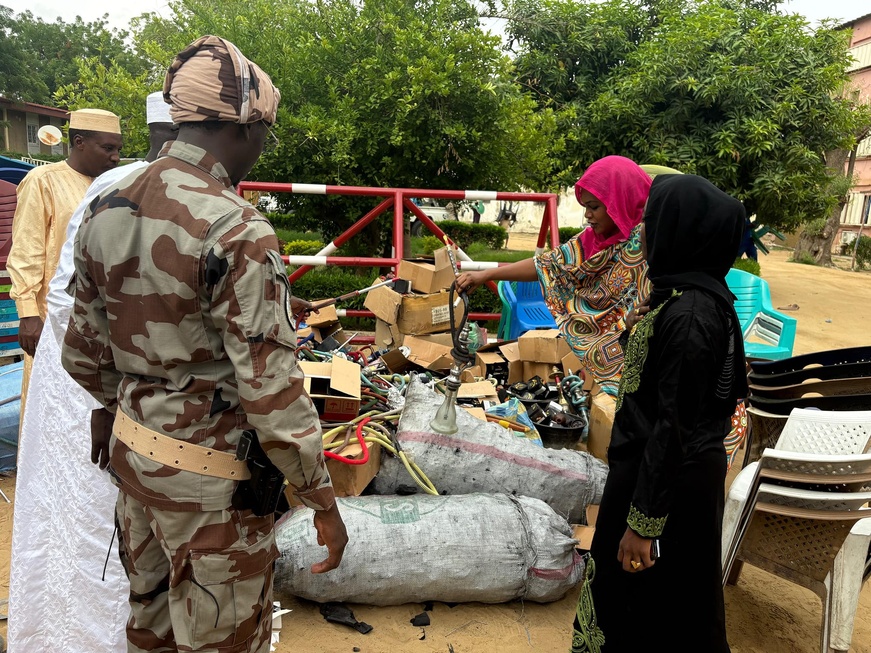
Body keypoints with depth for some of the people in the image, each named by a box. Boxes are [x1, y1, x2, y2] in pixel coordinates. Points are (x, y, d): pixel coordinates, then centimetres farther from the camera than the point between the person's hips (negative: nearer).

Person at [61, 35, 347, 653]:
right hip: (209, 475, -8)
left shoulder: (105, 209, 2)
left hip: (131, 447, 8)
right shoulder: (235, 229, -23)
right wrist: (323, 498, -14)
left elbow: (85, 350, 10)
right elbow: (270, 383, -23)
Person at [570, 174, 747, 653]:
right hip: (689, 470, 9)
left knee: (650, 598, 13)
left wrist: (643, 523, -20)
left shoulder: (687, 315, -27)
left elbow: (675, 426, -25)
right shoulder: (700, 295, 1)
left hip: (667, 479, -9)